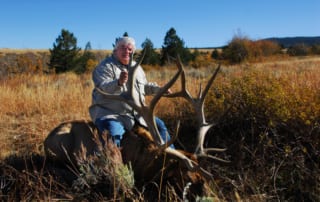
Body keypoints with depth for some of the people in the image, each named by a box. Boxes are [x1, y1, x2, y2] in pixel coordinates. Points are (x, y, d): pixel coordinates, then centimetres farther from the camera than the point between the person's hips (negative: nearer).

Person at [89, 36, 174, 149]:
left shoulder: (136, 67, 16)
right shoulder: (106, 66, -7)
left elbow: (144, 86, 29)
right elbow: (103, 88, -24)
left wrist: (159, 89, 14)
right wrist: (119, 82, -43)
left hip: (136, 113, 7)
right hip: (111, 114, -7)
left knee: (159, 125, 11)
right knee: (113, 136, -36)